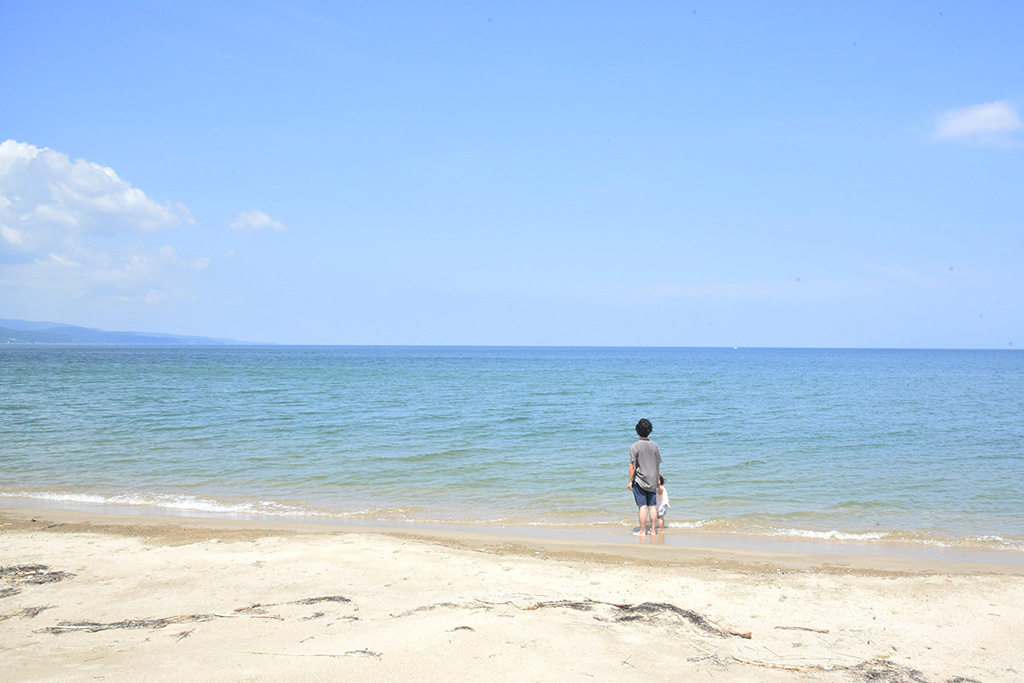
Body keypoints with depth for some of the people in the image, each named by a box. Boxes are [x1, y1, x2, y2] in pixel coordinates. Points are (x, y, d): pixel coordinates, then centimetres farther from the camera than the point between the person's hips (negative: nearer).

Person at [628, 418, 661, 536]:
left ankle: (642, 531, 1)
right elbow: (658, 465, 9)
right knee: (652, 506, 8)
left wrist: (630, 481, -3)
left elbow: (632, 465, -11)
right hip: (652, 481, 4)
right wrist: (657, 480, 19)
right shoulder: (654, 446, 3)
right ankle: (653, 530, 12)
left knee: (642, 506, -2)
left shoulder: (635, 447, -11)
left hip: (639, 481, -4)